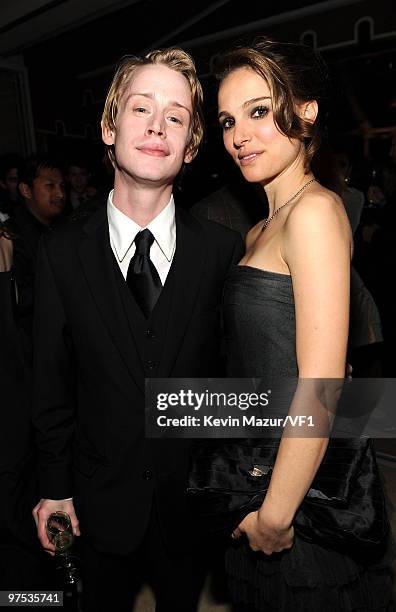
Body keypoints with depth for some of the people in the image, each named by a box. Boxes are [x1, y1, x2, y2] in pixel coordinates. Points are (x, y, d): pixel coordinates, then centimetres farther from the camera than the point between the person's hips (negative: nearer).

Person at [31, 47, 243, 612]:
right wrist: (55, 487, 1)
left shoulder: (225, 249, -12)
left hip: (194, 498, 0)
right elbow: (53, 381, -5)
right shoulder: (62, 253, -10)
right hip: (103, 497, 1)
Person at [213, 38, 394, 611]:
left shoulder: (315, 209, -19)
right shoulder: (259, 231, 9)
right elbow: (258, 368, 9)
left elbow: (320, 390, -24)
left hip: (306, 498, -8)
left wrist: (275, 516, -15)